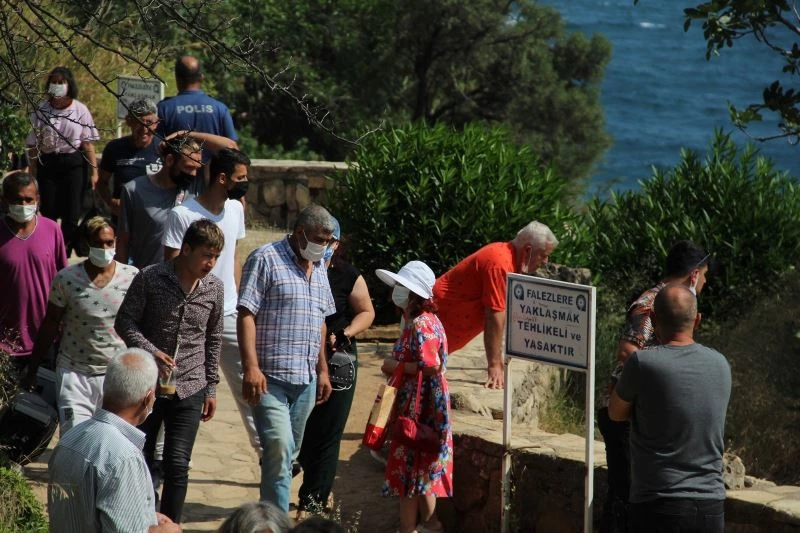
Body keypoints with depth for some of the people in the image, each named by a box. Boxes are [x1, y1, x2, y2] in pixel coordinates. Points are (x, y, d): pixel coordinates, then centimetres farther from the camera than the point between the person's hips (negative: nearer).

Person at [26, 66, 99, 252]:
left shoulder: (80, 110, -2)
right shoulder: (41, 111, -1)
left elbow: (88, 143, -1)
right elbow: (33, 144, 1)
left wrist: (94, 171, -4)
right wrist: (32, 172, -3)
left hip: (74, 164, -1)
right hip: (47, 163, 1)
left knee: (71, 215, 0)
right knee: (48, 212, 4)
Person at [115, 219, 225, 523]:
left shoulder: (214, 288, 0)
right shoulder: (149, 279, -10)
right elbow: (124, 322, -5)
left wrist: (211, 388, 13)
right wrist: (151, 351, -22)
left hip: (189, 390, 1)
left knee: (177, 466, -4)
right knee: (140, 463, 7)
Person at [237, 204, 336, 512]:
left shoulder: (318, 268, 16)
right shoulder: (265, 260, -6)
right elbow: (246, 315, -12)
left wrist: (322, 370, 22)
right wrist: (251, 367, -20)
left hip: (306, 380, 7)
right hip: (271, 377, -7)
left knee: (287, 455, 9)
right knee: (280, 449, -16)